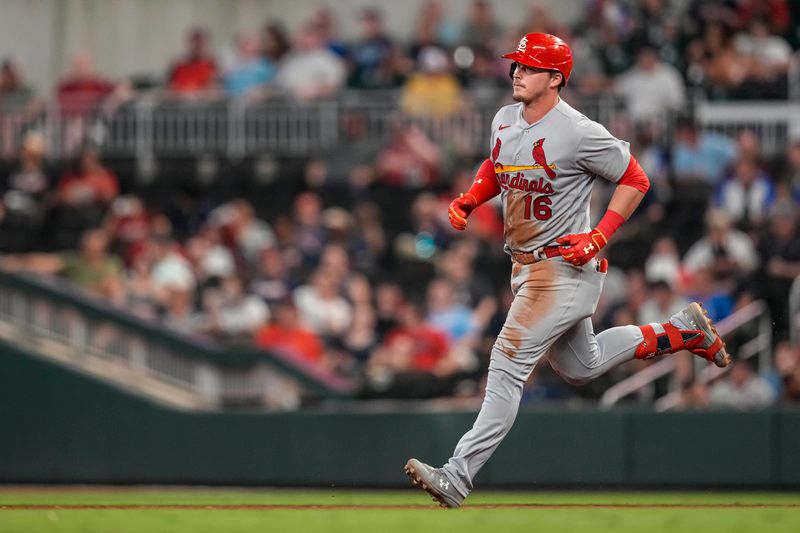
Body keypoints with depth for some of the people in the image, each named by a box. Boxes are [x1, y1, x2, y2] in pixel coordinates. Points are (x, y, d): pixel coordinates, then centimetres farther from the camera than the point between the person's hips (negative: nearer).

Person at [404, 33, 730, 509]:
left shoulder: (579, 133, -18)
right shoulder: (505, 121, 5)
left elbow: (635, 180, -10)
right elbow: (496, 168, 24)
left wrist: (599, 237, -19)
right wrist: (469, 200, 4)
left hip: (565, 268, -9)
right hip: (526, 267, 9)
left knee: (509, 364, -15)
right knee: (580, 368, 22)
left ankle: (457, 477, -17)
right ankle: (682, 331, 36)